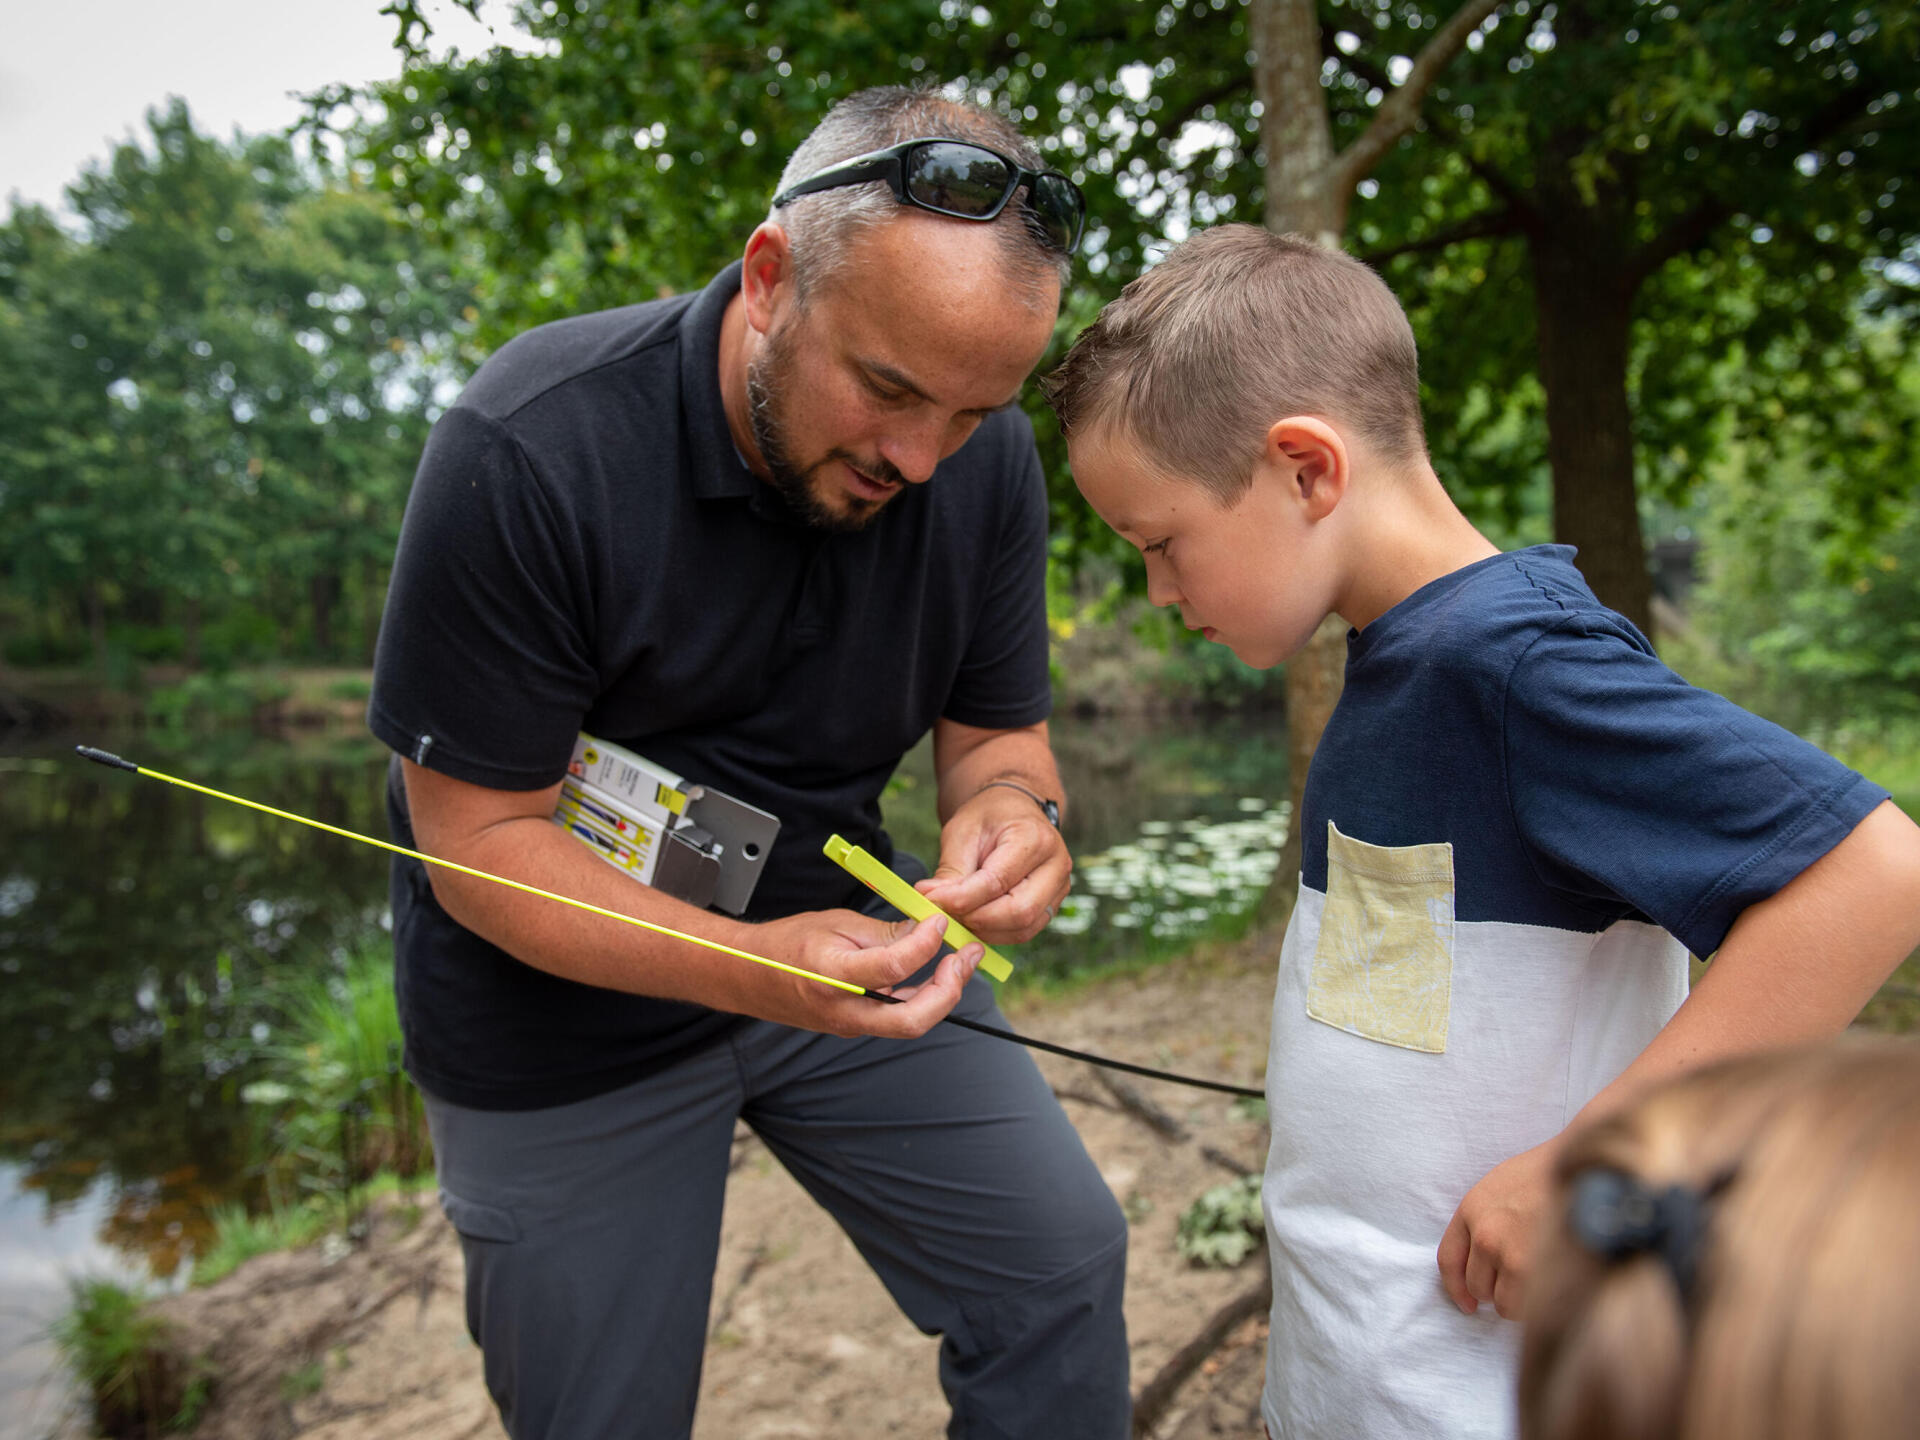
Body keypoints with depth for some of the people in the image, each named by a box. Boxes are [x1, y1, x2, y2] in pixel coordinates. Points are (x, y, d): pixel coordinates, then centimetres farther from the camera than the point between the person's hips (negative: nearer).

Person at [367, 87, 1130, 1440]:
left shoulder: (987, 455, -13)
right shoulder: (528, 452, -27)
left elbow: (998, 730, -3)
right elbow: (481, 837, -23)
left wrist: (1013, 812, -28)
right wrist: (752, 967, -37)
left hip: (841, 928, 4)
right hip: (569, 997, -3)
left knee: (1060, 1265, 6)